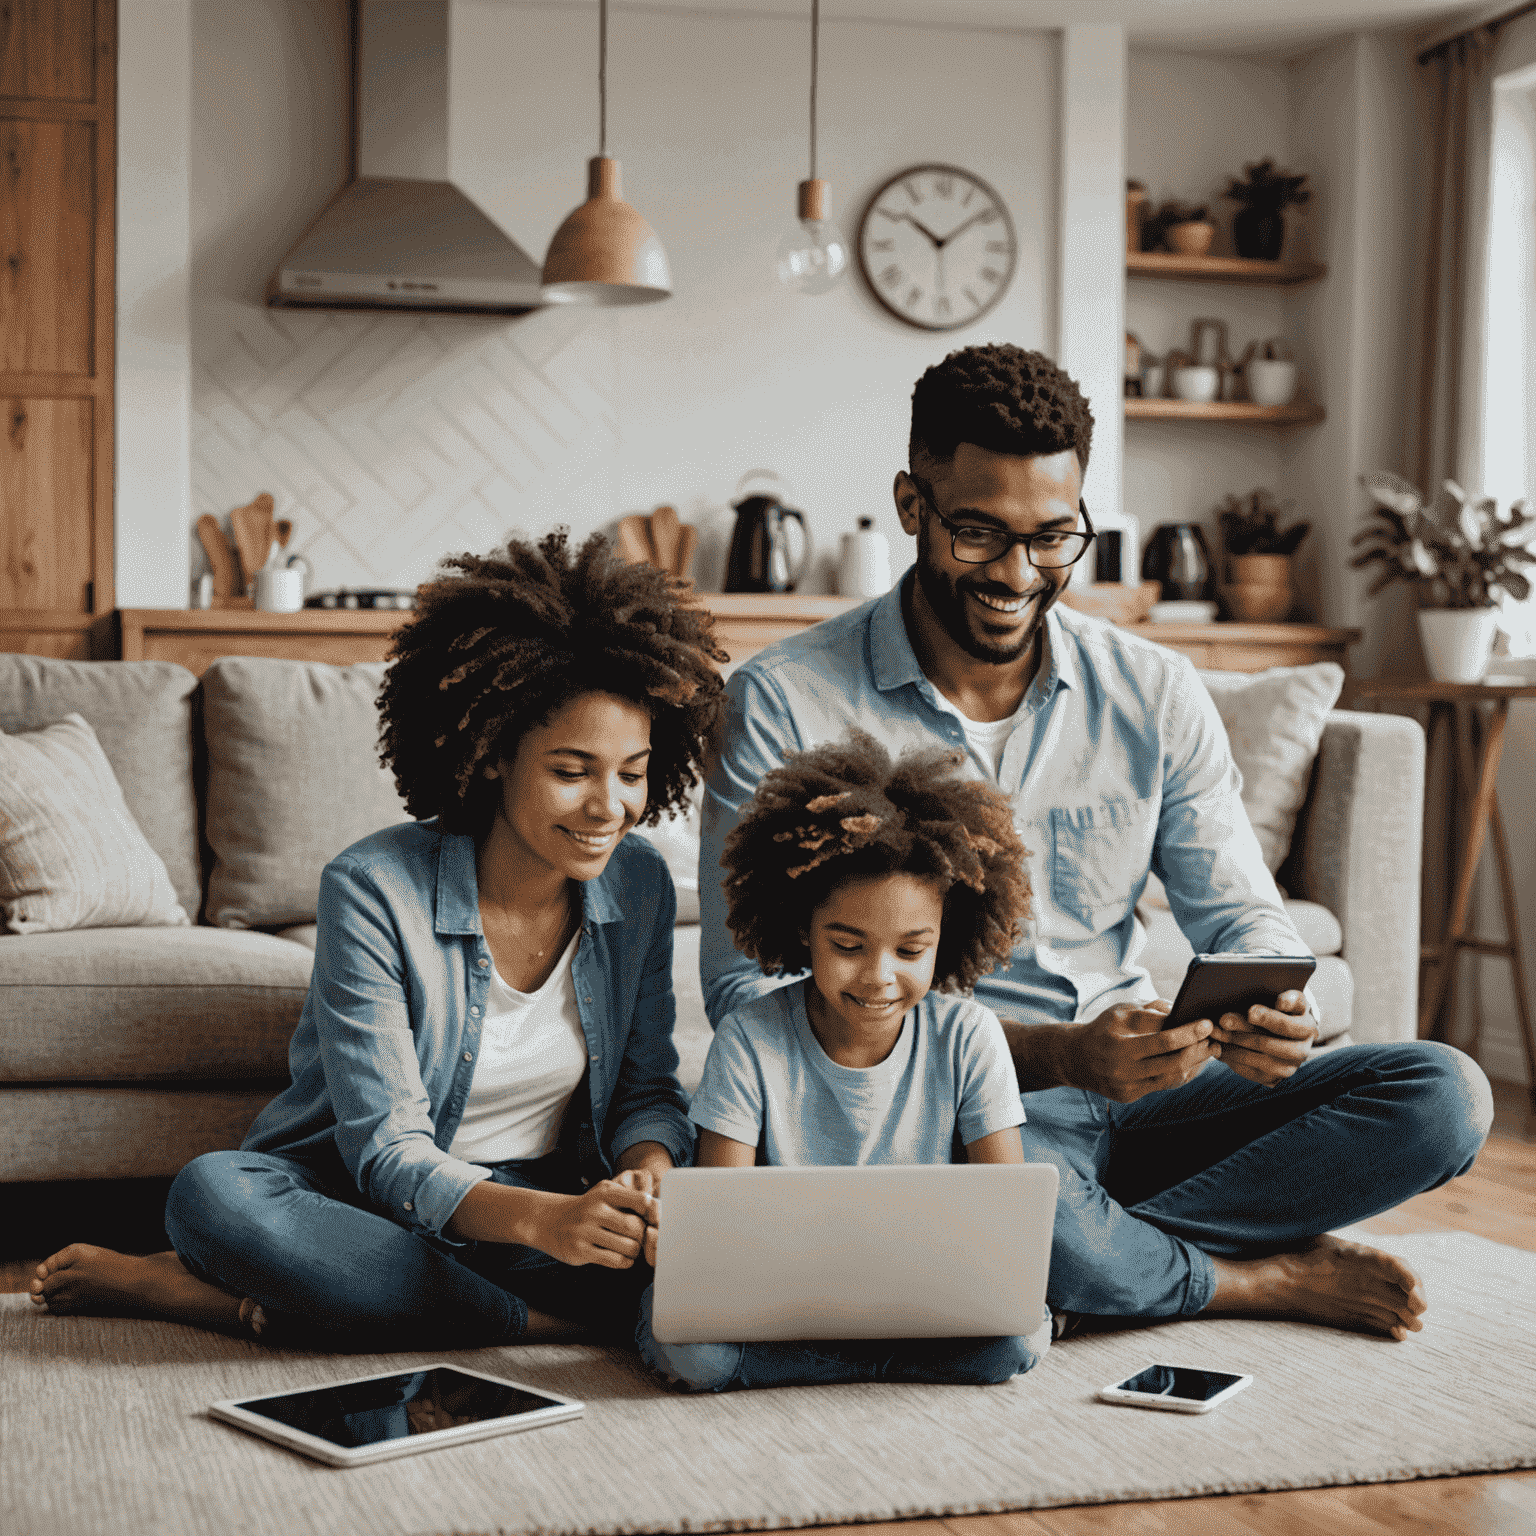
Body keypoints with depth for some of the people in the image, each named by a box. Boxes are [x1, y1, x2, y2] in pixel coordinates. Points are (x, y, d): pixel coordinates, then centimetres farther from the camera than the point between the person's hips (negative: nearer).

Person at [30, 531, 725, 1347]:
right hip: (363, 1200, -4)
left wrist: (650, 1180, -21)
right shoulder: (373, 890, -17)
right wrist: (540, 1219, -41)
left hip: (551, 1199, 5)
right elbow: (386, 1151, -22)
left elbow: (648, 1089, 4)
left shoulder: (640, 886, -3)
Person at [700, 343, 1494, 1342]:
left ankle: (1091, 1261, -18)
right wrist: (1055, 1056, -25)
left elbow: (1240, 912, 12)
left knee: (1444, 1095, -14)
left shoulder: (1156, 695, 7)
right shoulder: (786, 705, -7)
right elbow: (748, 989, -14)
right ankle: (1262, 1278, -10)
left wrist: (1267, 1012, -17)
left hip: (1139, 1096, 5)